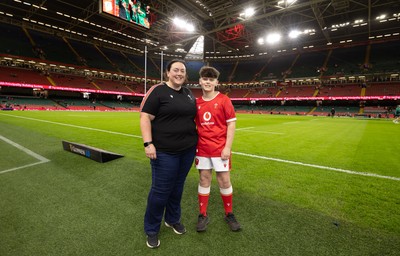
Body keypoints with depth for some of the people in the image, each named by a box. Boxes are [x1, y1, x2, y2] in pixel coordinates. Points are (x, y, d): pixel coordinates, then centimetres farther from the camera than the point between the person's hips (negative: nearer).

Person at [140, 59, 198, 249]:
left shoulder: (188, 93, 11)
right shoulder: (157, 91, -8)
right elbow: (145, 118, -12)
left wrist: (195, 140, 18)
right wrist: (148, 143, -20)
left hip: (187, 150, 6)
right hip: (165, 151, -6)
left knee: (178, 187, 18)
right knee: (160, 190, 4)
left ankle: (172, 219, 40)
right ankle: (151, 230, 26)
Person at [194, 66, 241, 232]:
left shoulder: (224, 100, -4)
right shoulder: (196, 103, 5)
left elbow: (231, 124, -6)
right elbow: (193, 125, 12)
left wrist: (227, 147, -11)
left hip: (220, 149, -2)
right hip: (202, 148, 3)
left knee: (224, 181, 7)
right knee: (204, 180, 11)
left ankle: (229, 214, 29)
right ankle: (203, 216, 27)